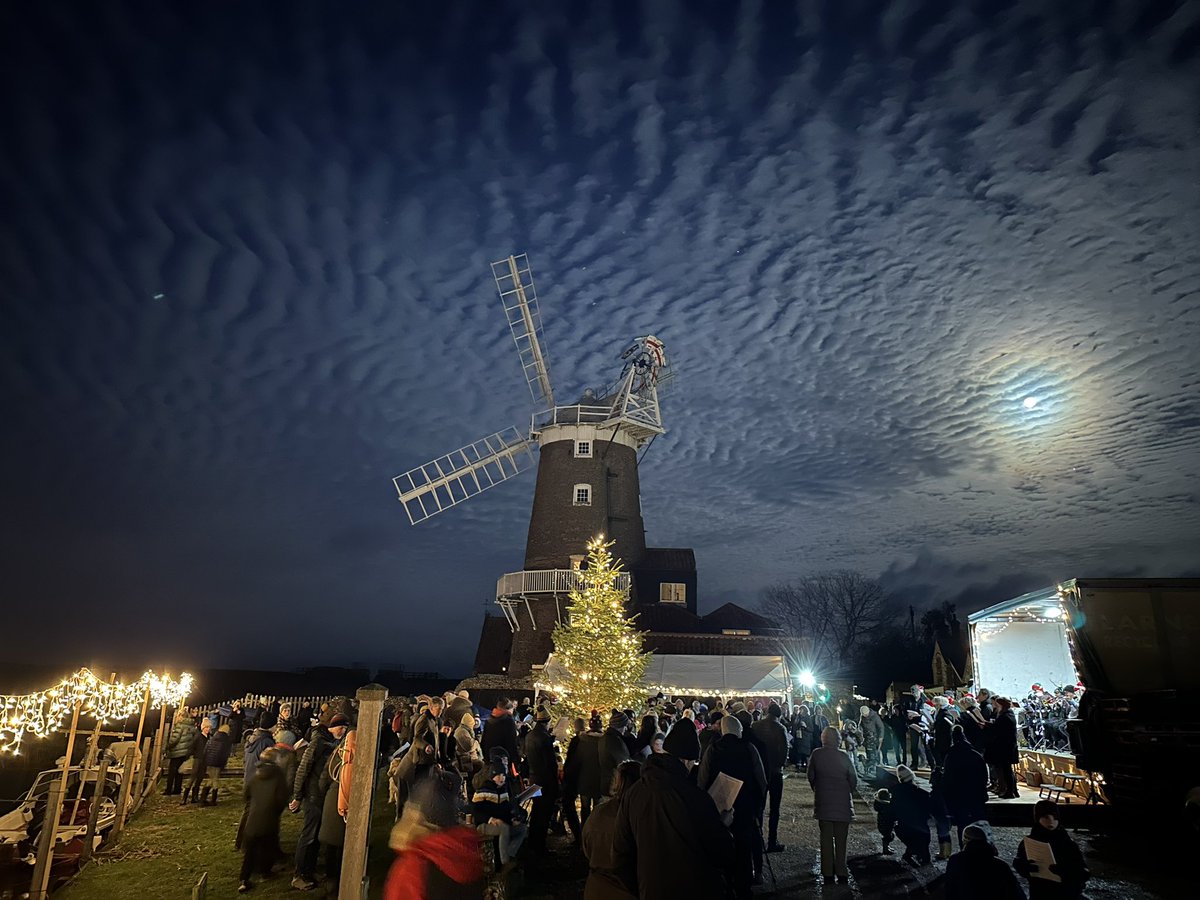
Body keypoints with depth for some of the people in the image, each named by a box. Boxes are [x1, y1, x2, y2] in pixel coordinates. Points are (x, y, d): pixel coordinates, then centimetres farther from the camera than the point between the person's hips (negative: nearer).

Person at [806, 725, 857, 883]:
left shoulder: (816, 754, -7)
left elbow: (811, 776, -1)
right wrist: (848, 793, 13)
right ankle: (841, 872, 12)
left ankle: (828, 872, 13)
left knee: (826, 837, 9)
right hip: (843, 803, -1)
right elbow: (854, 780, -5)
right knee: (841, 838, 10)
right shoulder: (843, 757, -10)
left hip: (823, 802, 1)